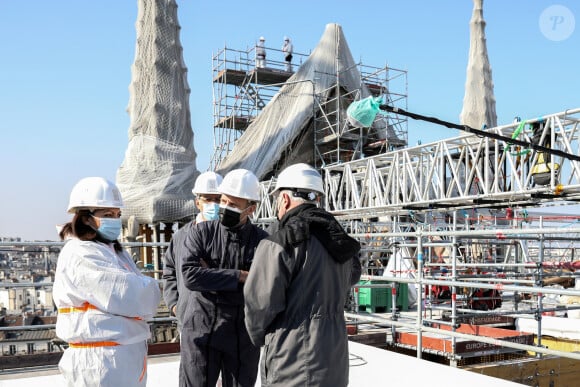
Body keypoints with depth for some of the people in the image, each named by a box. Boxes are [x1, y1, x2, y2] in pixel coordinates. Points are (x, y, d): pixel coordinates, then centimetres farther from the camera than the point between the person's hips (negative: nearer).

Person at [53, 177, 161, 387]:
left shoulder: (114, 250, 15)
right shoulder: (80, 255, -15)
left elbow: (142, 294, 13)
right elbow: (130, 296, -20)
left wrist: (144, 290, -7)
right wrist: (150, 289, -2)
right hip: (102, 361, -9)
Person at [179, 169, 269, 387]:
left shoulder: (263, 242, -5)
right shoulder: (201, 233, -5)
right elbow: (190, 276, -18)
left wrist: (210, 275, -15)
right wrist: (239, 276, -18)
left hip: (244, 337, 1)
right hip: (202, 333, -1)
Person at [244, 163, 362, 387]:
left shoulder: (280, 244, -17)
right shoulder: (340, 242, 8)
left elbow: (260, 303, -15)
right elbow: (353, 276, 24)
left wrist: (259, 337, 3)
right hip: (335, 364, 7)